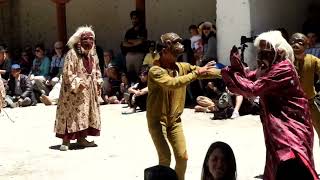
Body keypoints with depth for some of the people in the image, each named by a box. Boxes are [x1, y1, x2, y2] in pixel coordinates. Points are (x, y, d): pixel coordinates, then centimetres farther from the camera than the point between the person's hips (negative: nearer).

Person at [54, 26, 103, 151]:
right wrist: (77, 84, -23)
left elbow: (97, 70, 20)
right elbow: (67, 73, -18)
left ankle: (81, 138, 21)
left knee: (88, 113, 11)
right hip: (74, 91, -8)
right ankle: (66, 141, -5)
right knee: (71, 114, -8)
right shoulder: (72, 54, -14)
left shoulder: (93, 54, 9)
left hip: (89, 91, 8)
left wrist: (98, 82, 7)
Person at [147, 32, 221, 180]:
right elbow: (173, 83, -35)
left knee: (182, 157, 5)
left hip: (174, 120, 6)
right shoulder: (155, 71, -20)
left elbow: (204, 72, -4)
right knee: (165, 158, -12)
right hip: (157, 121, -6)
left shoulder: (182, 67, 0)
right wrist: (196, 73, -33)